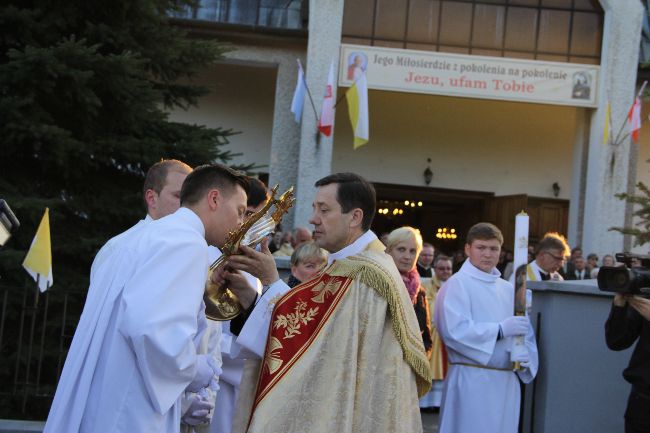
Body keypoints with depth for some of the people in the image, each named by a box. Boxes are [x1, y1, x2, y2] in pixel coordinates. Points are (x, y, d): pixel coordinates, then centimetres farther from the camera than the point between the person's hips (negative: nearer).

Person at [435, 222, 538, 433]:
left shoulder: (508, 289, 13)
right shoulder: (456, 284, -6)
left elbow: (525, 331, 12)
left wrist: (525, 355, -9)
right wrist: (500, 329, -21)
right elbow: (454, 330, -18)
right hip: (471, 380, -6)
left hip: (506, 381, 6)